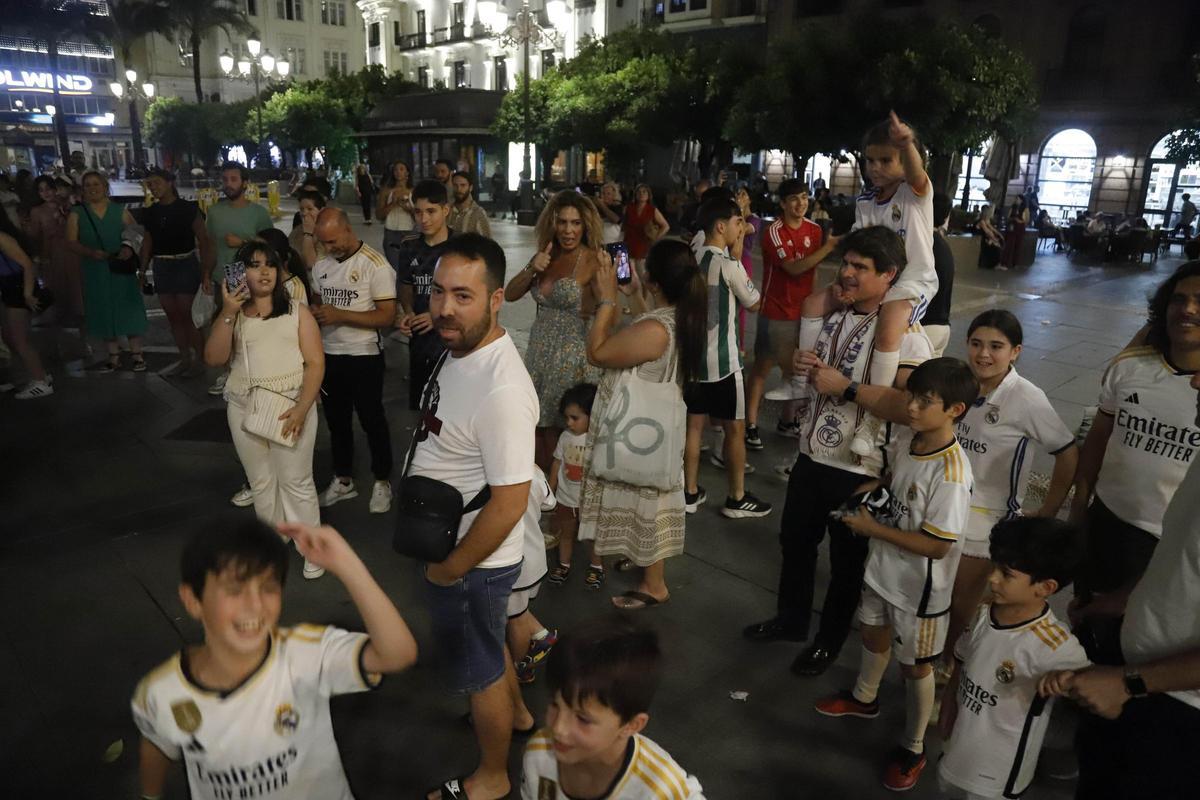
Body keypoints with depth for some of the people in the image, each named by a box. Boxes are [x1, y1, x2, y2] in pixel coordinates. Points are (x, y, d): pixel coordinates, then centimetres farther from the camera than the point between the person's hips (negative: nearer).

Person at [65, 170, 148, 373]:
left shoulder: (120, 211, 3)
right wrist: (90, 252, -20)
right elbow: (71, 242, -1)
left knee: (129, 310, -1)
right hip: (95, 272, 2)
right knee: (104, 312, 7)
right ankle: (114, 357, 15)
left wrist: (141, 268, -5)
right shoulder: (77, 214, 5)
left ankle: (137, 355, 6)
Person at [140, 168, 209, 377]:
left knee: (188, 314, -7)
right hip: (161, 266, 5)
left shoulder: (188, 209, -5)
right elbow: (147, 242, 16)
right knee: (172, 315, 7)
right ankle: (184, 359, 17)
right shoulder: (150, 213, 10)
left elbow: (203, 239, -6)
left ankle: (199, 360, 3)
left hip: (185, 263, -5)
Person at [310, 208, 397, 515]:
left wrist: (340, 315, -26)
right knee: (336, 420, 17)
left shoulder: (375, 265, -16)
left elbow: (387, 316, -20)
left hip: (364, 357, -6)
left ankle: (382, 482, 24)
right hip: (329, 355, 6)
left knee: (372, 421, 7)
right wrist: (314, 313, -4)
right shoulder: (321, 265, 4)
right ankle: (343, 480, 34)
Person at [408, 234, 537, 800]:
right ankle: (512, 714, 57)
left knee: (479, 671, 15)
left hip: (472, 563, -8)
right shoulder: (460, 350, -4)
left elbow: (509, 504, -30)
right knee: (488, 645, 30)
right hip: (447, 546, 8)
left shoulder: (501, 389, -33)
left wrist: (450, 569, -18)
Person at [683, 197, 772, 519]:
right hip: (722, 360, -7)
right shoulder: (729, 265, -16)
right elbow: (754, 303, -2)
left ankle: (690, 492, 21)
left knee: (694, 423, 13)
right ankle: (737, 498, 16)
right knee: (735, 428, 6)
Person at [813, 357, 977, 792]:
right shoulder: (906, 438, -9)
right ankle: (864, 698, 57)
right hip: (883, 566, 8)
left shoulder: (951, 472, -32)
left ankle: (913, 749, 37)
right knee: (874, 635, 29)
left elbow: (936, 545, -28)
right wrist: (876, 485, -3)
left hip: (919, 587, -7)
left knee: (915, 666, 13)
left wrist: (872, 528, -24)